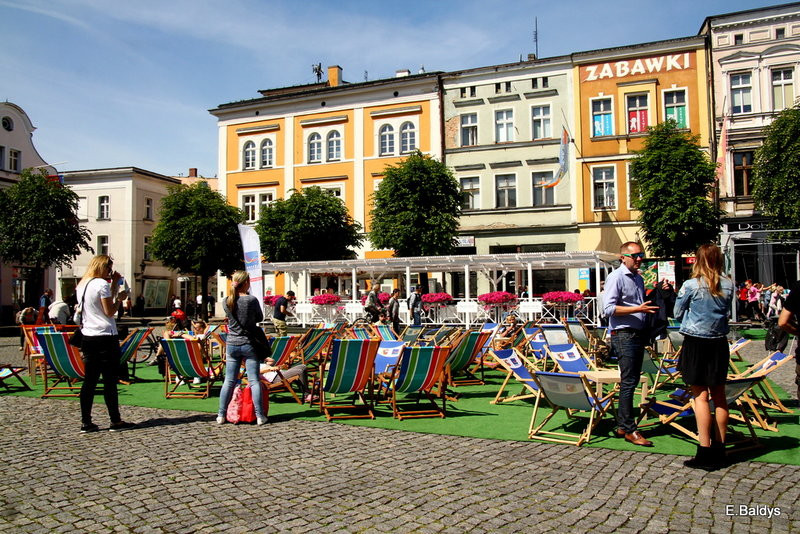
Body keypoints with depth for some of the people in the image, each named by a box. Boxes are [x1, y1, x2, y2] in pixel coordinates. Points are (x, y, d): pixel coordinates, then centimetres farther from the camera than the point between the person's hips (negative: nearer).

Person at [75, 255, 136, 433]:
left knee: (89, 381, 8)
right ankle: (116, 421, 2)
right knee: (110, 381, -3)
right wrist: (120, 298, 3)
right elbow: (110, 311, -11)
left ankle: (86, 422, 10)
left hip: (88, 337, 8)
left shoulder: (81, 285, 16)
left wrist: (114, 283, 21)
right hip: (105, 337, -8)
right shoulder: (102, 284, -10)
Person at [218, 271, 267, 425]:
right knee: (254, 381, 2)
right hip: (249, 344, -3)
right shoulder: (252, 300, -13)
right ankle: (260, 416, 4)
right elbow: (260, 318, 1)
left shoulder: (226, 301, -2)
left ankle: (221, 415, 15)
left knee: (229, 381, 11)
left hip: (232, 344, 3)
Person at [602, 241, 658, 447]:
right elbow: (609, 308, -18)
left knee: (631, 381, 12)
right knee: (628, 382, -7)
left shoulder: (639, 278, 18)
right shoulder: (616, 277, -9)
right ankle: (629, 430, -2)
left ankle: (622, 425, 20)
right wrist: (637, 309, -22)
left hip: (638, 334, 9)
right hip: (624, 335, -9)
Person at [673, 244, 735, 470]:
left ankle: (705, 451, -2)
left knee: (701, 396, -2)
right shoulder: (728, 285, 1)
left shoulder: (691, 285, -11)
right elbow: (726, 310, 15)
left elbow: (677, 313, -1)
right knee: (719, 396, 12)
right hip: (719, 343, 5)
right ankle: (719, 449, 21)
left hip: (696, 342, -5)